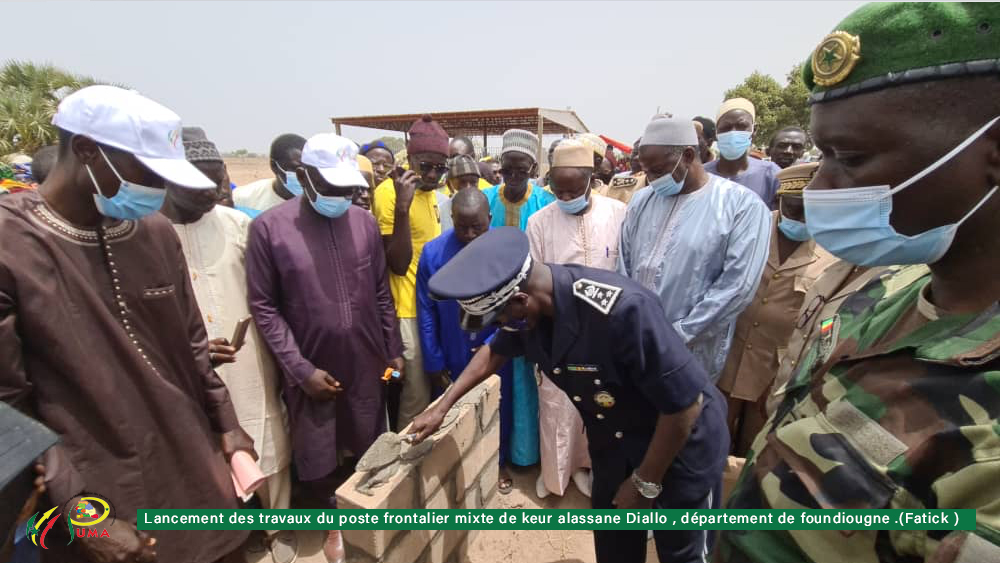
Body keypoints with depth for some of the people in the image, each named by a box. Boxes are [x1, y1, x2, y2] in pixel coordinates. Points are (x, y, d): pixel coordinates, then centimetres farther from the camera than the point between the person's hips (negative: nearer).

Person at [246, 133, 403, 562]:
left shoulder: (365, 222, -2)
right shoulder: (268, 227, -10)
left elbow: (382, 293, 4)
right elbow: (263, 307, -8)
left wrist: (394, 349, 5)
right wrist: (300, 368, -11)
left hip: (366, 363, 3)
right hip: (311, 369, -2)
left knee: (371, 448, 18)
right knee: (316, 459, 15)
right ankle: (334, 523, 44)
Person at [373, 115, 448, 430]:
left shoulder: (431, 192, 9)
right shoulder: (389, 192, -15)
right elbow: (398, 264, -19)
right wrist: (402, 207, -27)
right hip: (410, 309, -8)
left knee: (434, 390, 18)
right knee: (416, 398, 1)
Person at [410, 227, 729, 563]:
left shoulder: (622, 310, -39)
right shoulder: (526, 310, -16)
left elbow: (685, 405, -29)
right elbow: (495, 352, 6)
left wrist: (645, 483, -15)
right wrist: (442, 407, 8)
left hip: (683, 440, -5)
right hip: (612, 438, 6)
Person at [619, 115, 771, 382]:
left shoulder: (743, 205, -10)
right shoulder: (642, 200, 5)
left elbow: (737, 286, -16)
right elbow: (623, 268, 6)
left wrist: (677, 336, -15)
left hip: (692, 354, -4)